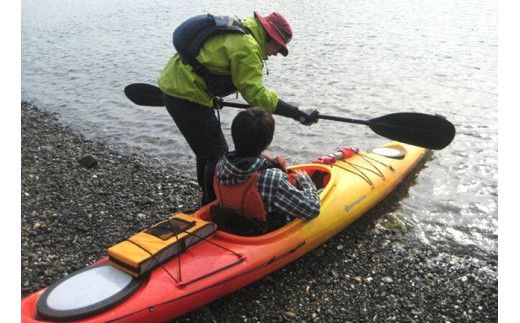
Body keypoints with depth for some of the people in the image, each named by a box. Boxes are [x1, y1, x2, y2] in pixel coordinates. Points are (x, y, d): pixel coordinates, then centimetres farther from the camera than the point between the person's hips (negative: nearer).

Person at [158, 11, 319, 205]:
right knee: (218, 154, -2)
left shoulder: (237, 29, 13)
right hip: (186, 97, -11)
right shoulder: (247, 47, -19)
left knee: (207, 149, 21)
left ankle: (208, 200, 35)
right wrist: (296, 113, -21)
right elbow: (256, 94, -22)